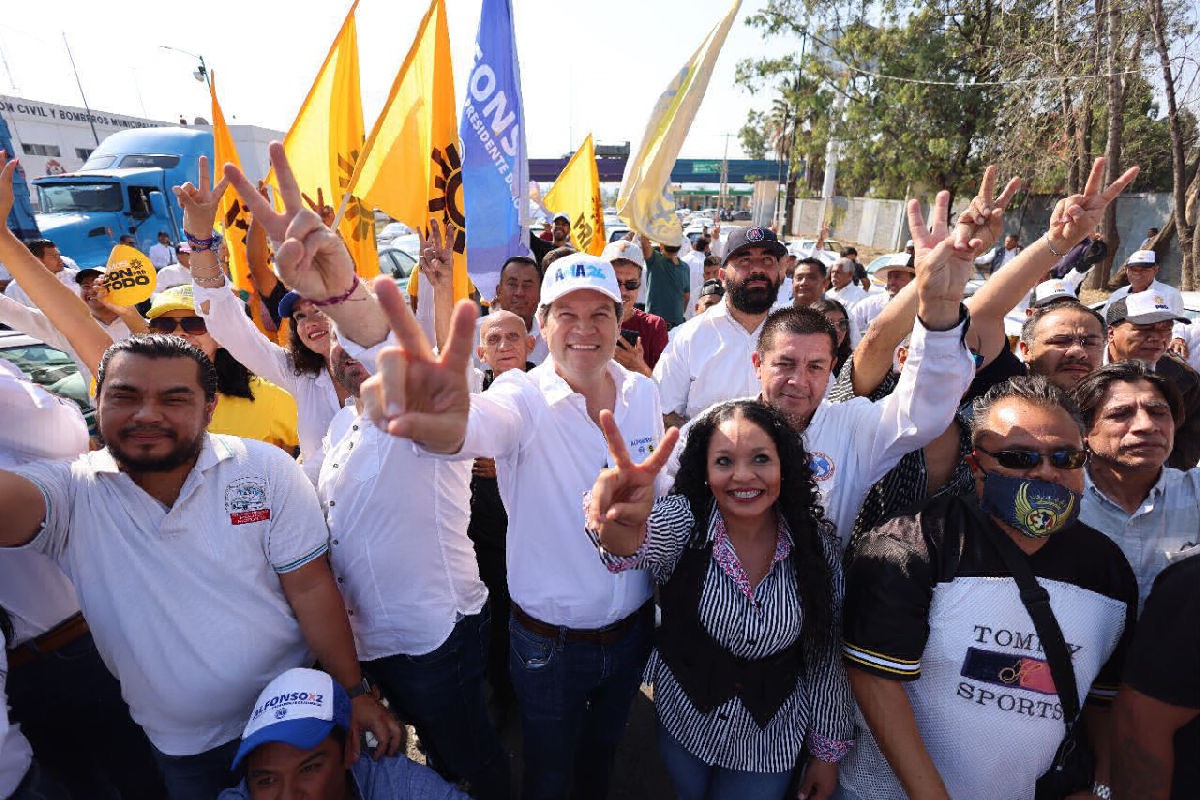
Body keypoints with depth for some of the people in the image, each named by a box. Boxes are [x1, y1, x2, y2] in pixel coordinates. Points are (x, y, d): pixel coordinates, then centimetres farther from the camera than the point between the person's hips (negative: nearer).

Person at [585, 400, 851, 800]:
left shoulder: (817, 542, -15)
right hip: (684, 722, 0)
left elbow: (824, 655, -5)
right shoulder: (685, 520, -21)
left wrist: (827, 751, 2)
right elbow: (645, 539, -45)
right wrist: (621, 525, -68)